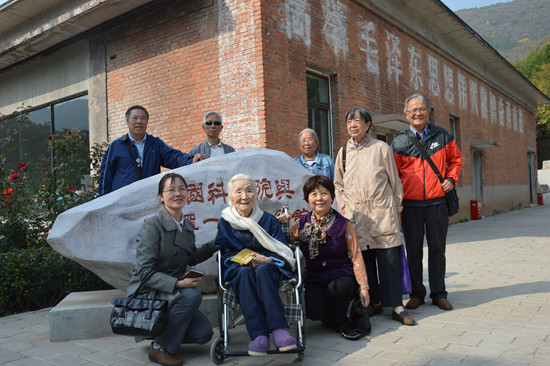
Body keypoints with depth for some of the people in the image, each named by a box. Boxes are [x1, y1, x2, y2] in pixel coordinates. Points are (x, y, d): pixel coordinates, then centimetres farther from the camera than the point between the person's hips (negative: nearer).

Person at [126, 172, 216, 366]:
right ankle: (159, 348, -13)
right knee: (192, 296, -33)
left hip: (172, 292, 7)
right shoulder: (152, 226, -17)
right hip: (146, 293, -6)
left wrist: (214, 245, 9)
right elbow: (144, 272, -21)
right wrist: (177, 283, -31)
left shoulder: (187, 226, 6)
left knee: (204, 333, -11)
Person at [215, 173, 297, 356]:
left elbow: (283, 251, 6)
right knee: (245, 272, -36)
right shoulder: (225, 223, 13)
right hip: (238, 270, 0)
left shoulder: (269, 220, 13)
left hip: (268, 268, 0)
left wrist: (267, 260, -16)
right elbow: (224, 254, 5)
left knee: (263, 270, -36)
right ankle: (259, 336, -48)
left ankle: (280, 331, -48)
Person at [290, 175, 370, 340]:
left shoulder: (344, 225, 2)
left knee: (336, 288, -36)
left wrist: (364, 288, -3)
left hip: (342, 277, -1)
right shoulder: (300, 226, 6)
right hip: (314, 280, 1)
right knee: (313, 309, -29)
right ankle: (344, 325, 5)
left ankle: (337, 321, -1)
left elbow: (356, 258, 2)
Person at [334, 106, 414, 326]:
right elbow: (338, 184, 17)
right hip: (356, 216, 2)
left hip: (382, 213, -2)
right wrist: (344, 209, 8)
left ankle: (397, 307, 5)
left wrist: (397, 209, 6)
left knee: (389, 260, -3)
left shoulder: (381, 148, 4)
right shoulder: (343, 152, 11)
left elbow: (394, 180, 7)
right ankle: (374, 303, 18)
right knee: (364, 260, 4)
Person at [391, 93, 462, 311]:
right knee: (413, 251, 6)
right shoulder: (399, 142, 2)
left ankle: (438, 294, 20)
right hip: (411, 205, -1)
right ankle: (417, 293, 19)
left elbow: (455, 158, 20)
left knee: (437, 250, 8)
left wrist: (451, 179, 3)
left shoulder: (442, 136, 6)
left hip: (437, 203, 1)